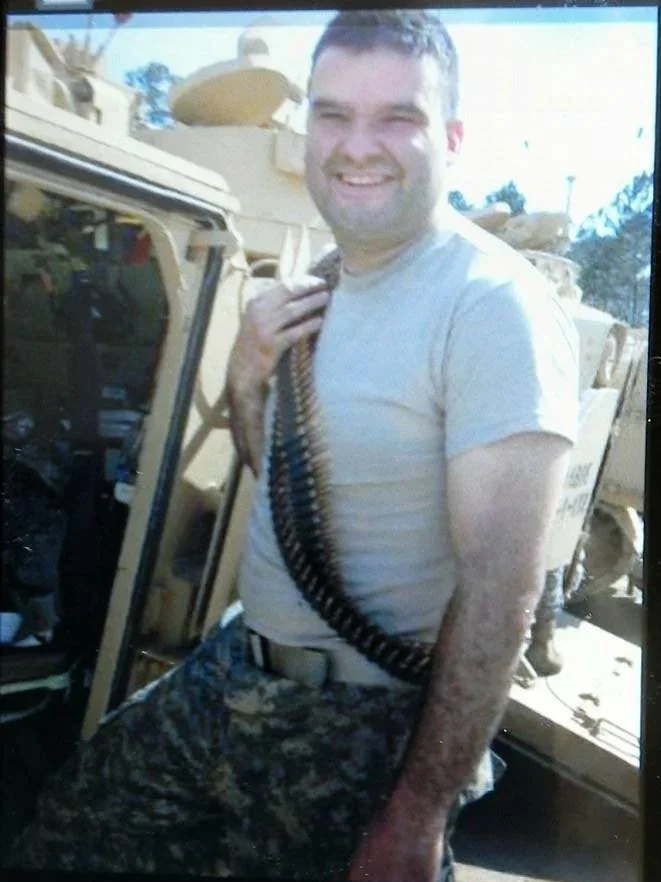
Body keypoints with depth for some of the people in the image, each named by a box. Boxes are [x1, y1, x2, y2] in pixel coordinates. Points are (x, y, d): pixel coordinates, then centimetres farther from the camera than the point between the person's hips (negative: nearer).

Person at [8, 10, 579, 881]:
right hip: (233, 667, 8)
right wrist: (247, 377, -6)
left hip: (360, 727, -7)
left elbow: (500, 592, -23)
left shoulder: (496, 306, -21)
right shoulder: (325, 285, 5)